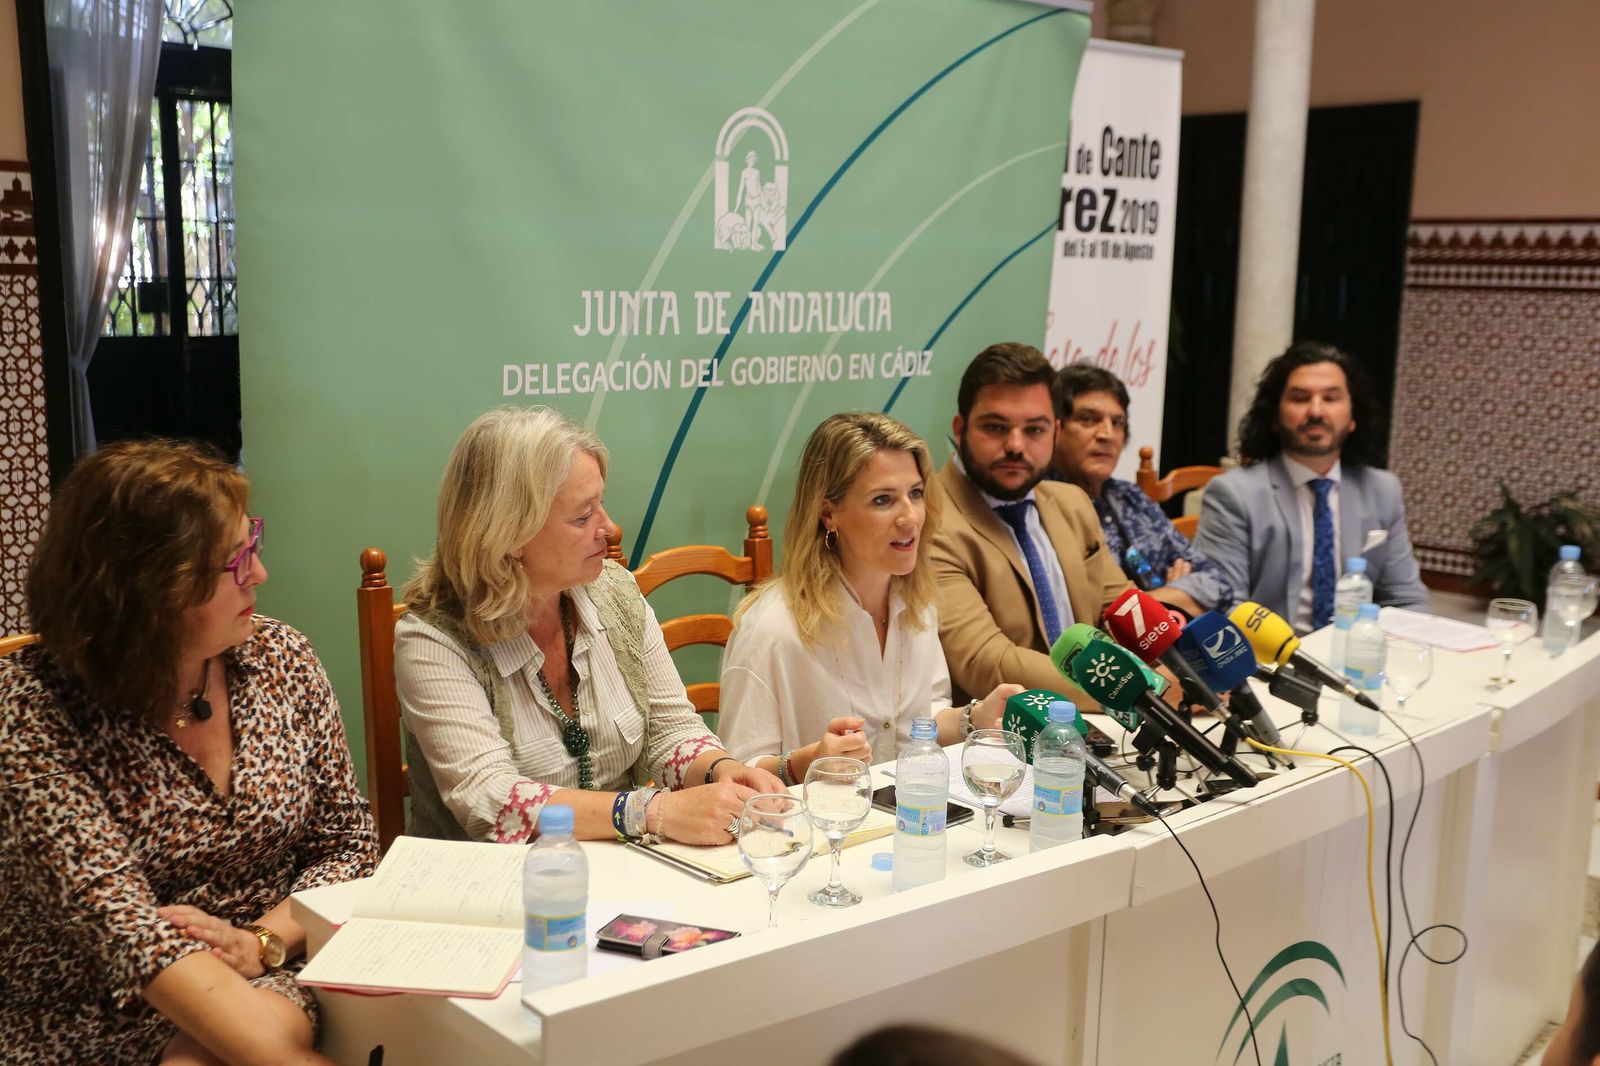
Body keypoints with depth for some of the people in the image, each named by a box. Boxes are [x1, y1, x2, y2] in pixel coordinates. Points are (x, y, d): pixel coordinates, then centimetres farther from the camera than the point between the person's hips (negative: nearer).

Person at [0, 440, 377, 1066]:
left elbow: (349, 845, 5)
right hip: (87, 1015, -3)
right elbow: (124, 922, -25)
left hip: (272, 980, 3)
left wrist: (261, 942, -16)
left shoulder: (280, 660, -1)